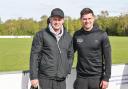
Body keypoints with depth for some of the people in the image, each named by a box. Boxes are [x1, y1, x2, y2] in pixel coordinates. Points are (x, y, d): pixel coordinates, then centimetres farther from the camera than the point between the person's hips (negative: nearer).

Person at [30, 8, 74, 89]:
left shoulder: (68, 37, 9)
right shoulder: (41, 35, -5)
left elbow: (70, 55, 19)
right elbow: (34, 56, -6)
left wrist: (67, 70, 10)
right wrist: (34, 77, -8)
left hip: (61, 79, 4)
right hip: (46, 79, -4)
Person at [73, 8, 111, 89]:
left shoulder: (102, 35, -6)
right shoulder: (77, 35, 1)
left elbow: (107, 58, -6)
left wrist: (106, 78, -9)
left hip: (97, 77, -2)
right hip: (81, 77, 2)